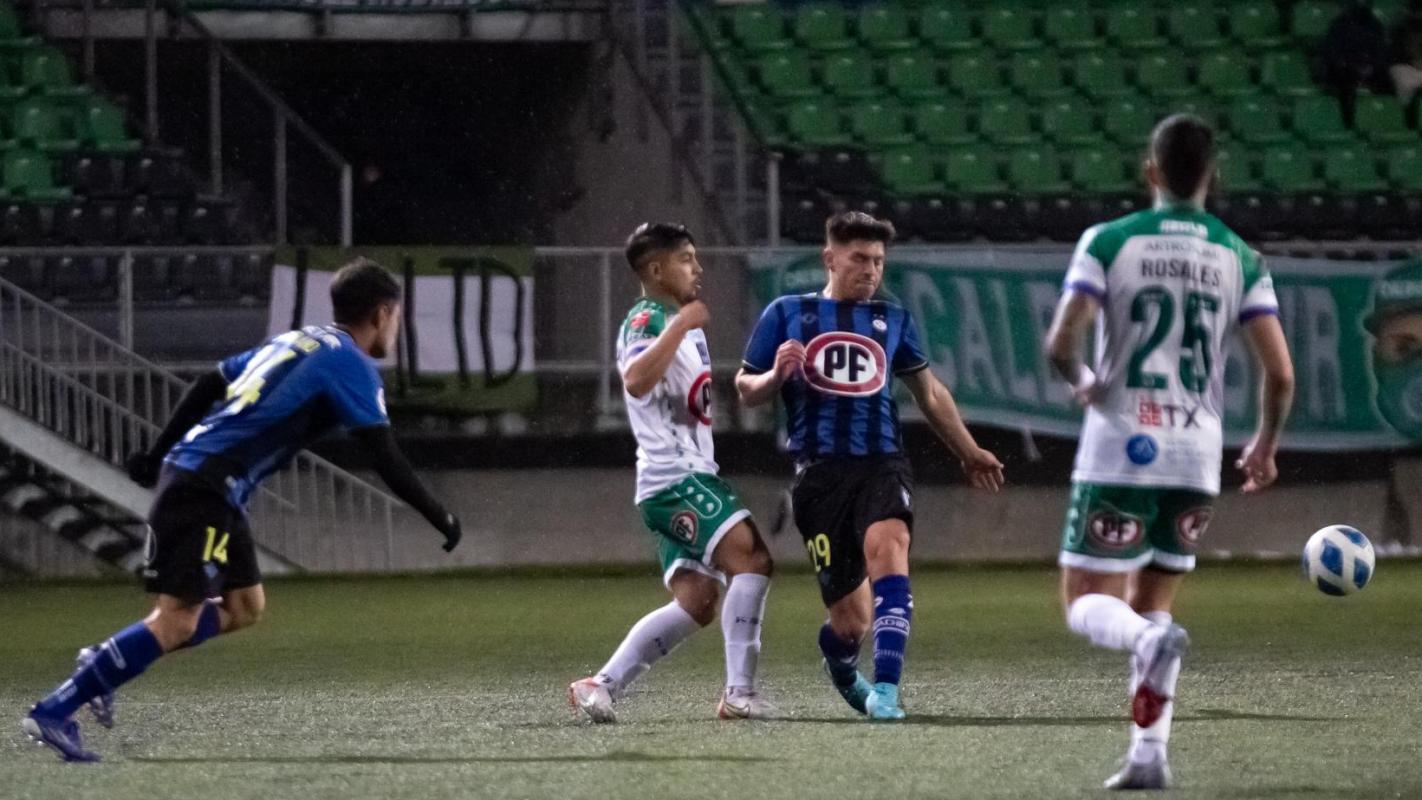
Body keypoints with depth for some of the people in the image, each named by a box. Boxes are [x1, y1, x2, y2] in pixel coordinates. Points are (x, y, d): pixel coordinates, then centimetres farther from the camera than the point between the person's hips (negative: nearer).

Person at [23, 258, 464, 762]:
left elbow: (208, 386, 23)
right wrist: (439, 519, -2)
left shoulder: (295, 342, 20)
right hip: (206, 487, -10)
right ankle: (54, 713, -16)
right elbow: (386, 459, -11)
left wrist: (157, 456, 27)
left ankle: (102, 664, 11)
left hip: (186, 470, 10)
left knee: (244, 607, 14)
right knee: (177, 622, -13)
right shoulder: (352, 365, -6)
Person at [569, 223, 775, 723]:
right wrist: (681, 326, -28)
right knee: (751, 557, -21)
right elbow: (636, 381, -30)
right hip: (674, 476, -10)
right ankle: (739, 692, -23)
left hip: (690, 474, 10)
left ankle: (603, 684, 4)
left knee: (695, 602, 4)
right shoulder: (647, 320, -10)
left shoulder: (679, 322, 22)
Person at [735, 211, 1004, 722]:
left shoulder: (892, 320, 18)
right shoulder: (788, 314, 10)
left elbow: (928, 392, 30)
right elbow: (746, 391, 13)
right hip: (819, 472, -1)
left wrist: (969, 453, 34)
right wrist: (776, 376, -10)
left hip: (882, 465, 1)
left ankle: (886, 688, -37)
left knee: (888, 545, -32)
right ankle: (839, 661, 38)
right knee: (850, 619, -1)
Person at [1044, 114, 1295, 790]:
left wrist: (1080, 381, 9)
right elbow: (1279, 374, -2)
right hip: (1195, 461, 3)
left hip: (1118, 455, -3)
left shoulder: (1109, 243, -4)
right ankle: (1149, 754, 5)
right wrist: (1265, 447, 16)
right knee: (1150, 604, 18)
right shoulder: (1241, 260, 4)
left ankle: (1151, 639, -31)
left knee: (1087, 605, 3)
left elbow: (1060, 342, -14)